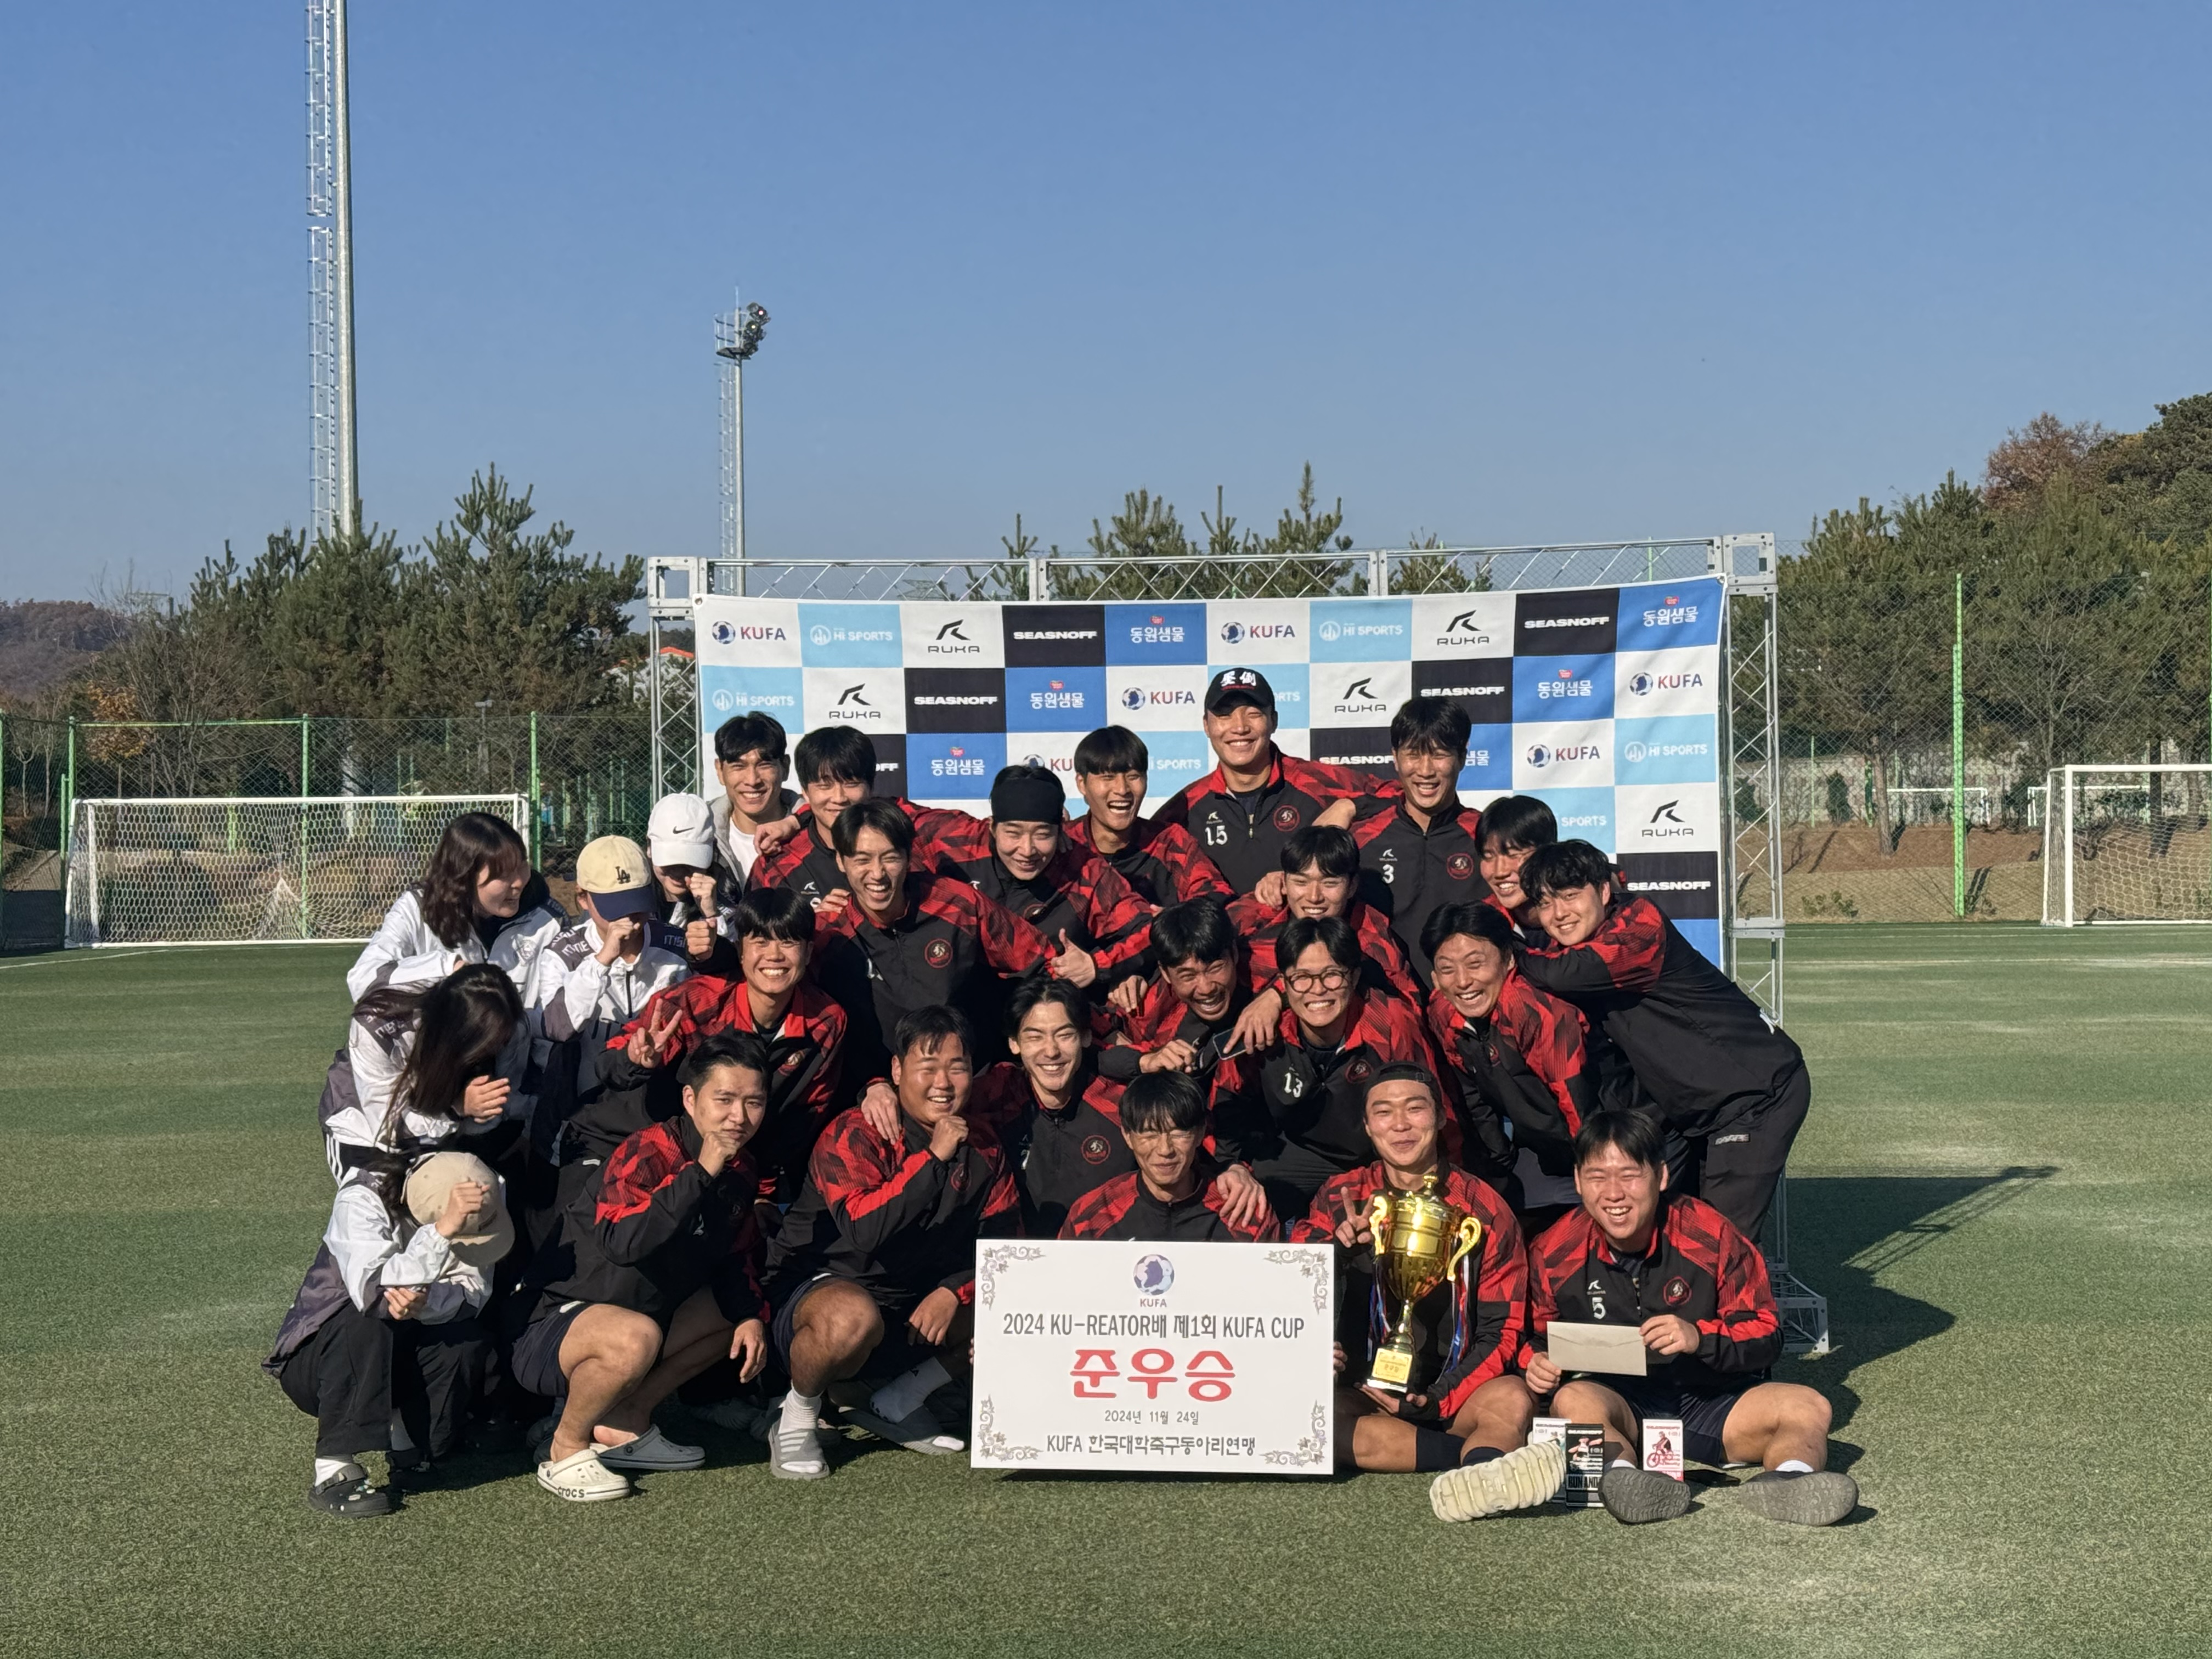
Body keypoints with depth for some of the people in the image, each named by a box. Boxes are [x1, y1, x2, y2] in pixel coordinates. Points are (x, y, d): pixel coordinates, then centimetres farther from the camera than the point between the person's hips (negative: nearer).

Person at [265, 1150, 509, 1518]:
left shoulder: (477, 1204, -12)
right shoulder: (361, 1200, -26)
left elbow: (473, 1293, -21)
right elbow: (372, 1293, -41)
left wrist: (424, 1303, -42)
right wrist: (443, 1230, -51)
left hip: (395, 1355, 4)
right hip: (317, 1357, -4)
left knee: (468, 1342, -25)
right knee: (366, 1322, -36)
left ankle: (408, 1439, -4)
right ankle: (334, 1472, -33)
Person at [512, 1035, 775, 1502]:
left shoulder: (740, 1171, 4)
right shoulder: (649, 1153, -21)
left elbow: (736, 1259, 14)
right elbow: (620, 1243, -37)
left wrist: (750, 1315, -6)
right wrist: (700, 1172, -37)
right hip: (549, 1330, -9)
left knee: (743, 1313, 8)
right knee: (634, 1337, -37)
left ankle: (625, 1422, 3)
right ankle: (566, 1448, -9)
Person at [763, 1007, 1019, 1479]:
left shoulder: (982, 1151, 4)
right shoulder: (855, 1135, -15)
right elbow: (863, 1229, -31)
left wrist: (953, 1293, -18)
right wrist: (933, 1157, -30)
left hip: (924, 1309, 7)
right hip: (817, 1287, -6)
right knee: (854, 1317, -41)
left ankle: (897, 1404, 5)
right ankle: (796, 1418, -9)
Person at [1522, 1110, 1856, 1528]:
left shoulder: (1710, 1235, -7)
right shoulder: (1554, 1254, -3)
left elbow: (1766, 1334, -4)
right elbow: (1532, 1335, 11)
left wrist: (1701, 1337, -23)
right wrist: (1535, 1362, -13)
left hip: (1711, 1404, 1)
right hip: (1615, 1403, -1)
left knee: (1807, 1408, -23)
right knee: (1573, 1400, -33)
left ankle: (1787, 1482, -55)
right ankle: (1620, 1475, -63)